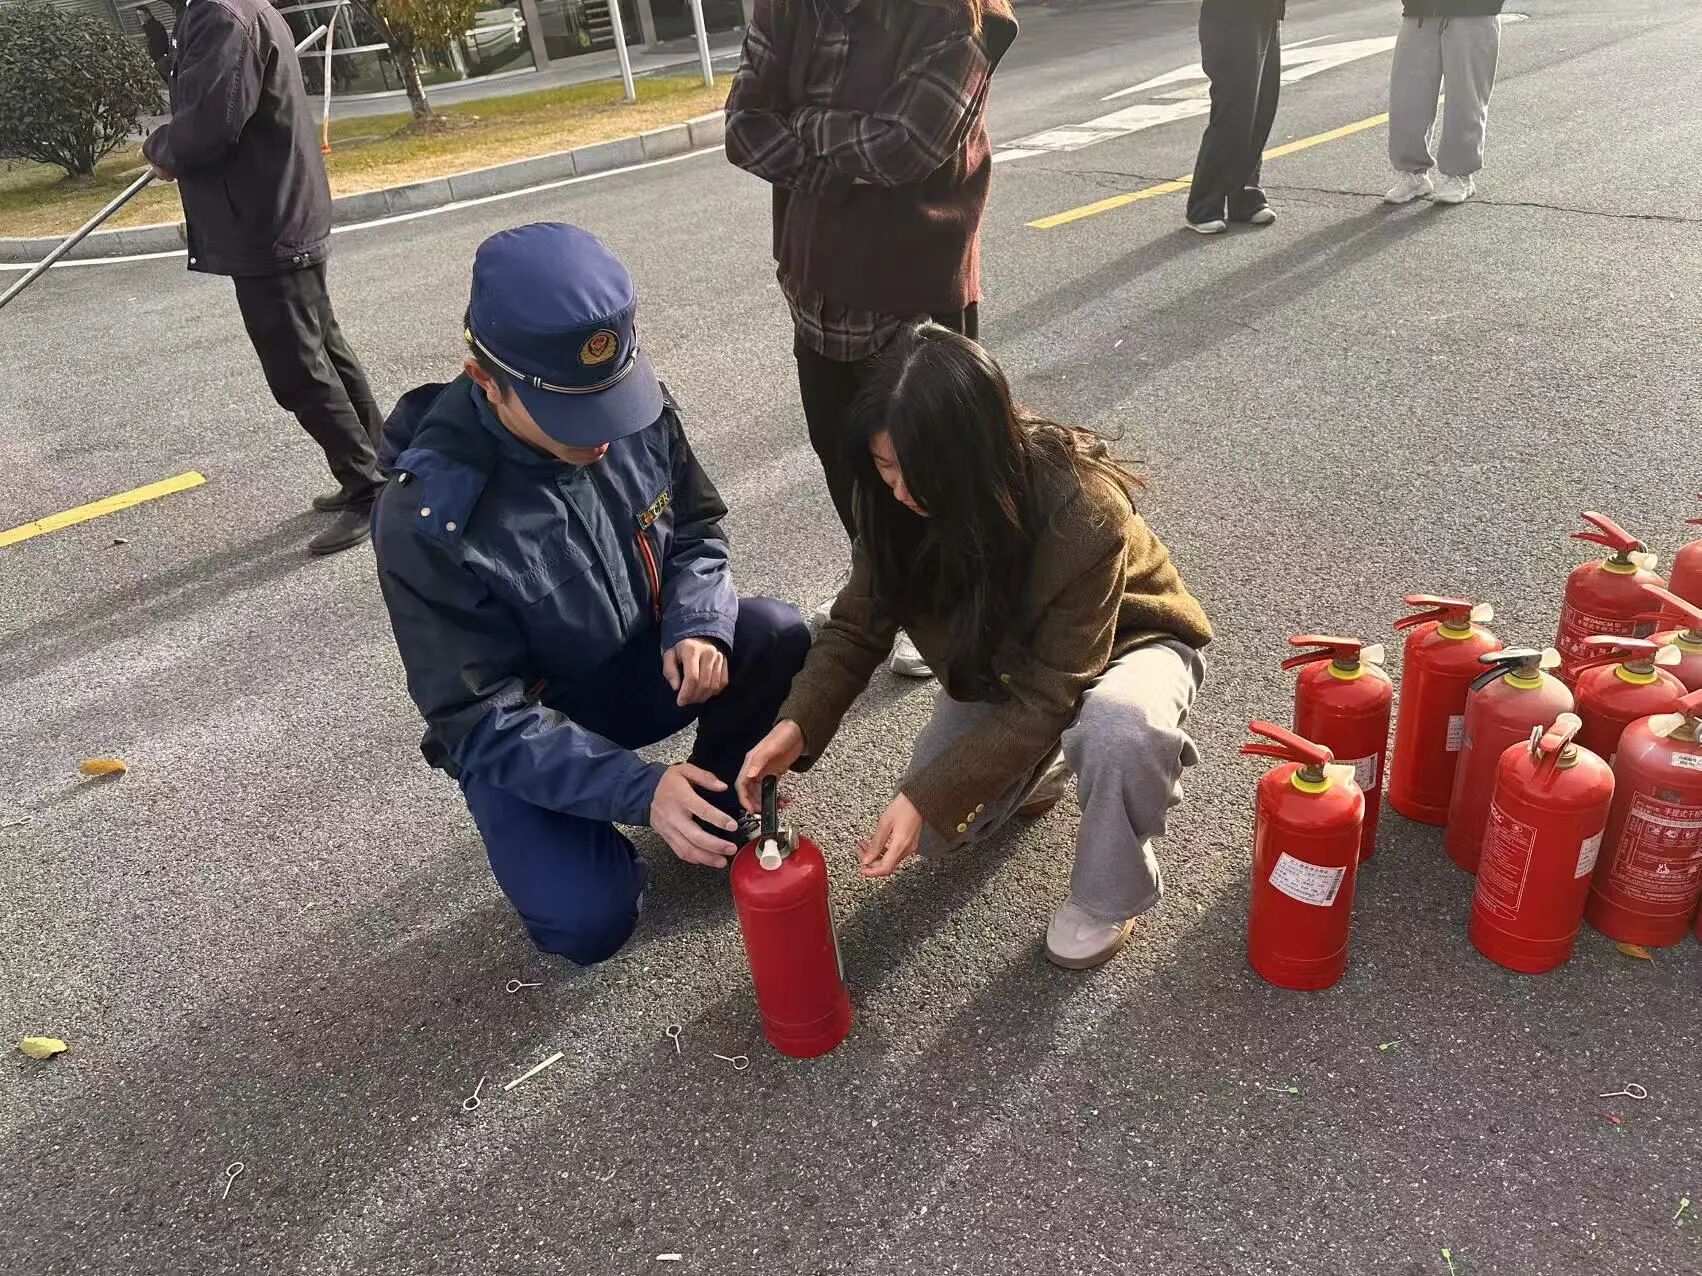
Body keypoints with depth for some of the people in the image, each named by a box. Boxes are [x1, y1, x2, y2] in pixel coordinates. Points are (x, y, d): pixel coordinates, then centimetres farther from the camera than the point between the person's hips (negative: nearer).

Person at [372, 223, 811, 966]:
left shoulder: (638, 409, -17)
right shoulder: (429, 519, -30)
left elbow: (695, 532, -1)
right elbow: (483, 721, -26)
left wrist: (697, 627, -23)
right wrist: (637, 789, -38)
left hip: (640, 668, 4)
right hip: (517, 735, -4)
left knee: (779, 639, -21)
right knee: (591, 923, -24)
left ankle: (718, 808, 6)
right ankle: (570, 839, 14)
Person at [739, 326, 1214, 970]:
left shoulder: (1081, 514, -39)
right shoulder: (898, 501, -24)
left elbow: (1046, 701, -34)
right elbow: (858, 624, -15)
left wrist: (927, 796, -37)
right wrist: (797, 724, -33)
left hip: (1124, 644, -4)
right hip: (1001, 657, 5)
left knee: (1120, 728, -40)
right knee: (934, 830, -8)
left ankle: (1107, 896, -9)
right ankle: (1039, 765, 22)